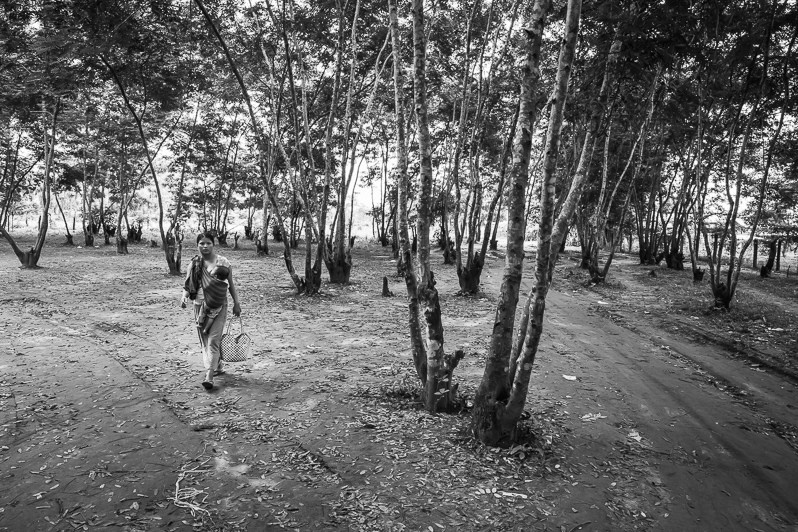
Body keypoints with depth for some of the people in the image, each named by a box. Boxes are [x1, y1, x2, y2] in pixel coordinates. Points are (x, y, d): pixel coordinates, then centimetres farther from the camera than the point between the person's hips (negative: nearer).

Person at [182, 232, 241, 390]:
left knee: (213, 340, -11)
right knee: (205, 340, 11)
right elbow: (188, 284, 8)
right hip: (200, 305, 4)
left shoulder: (223, 262, -2)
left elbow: (231, 284, 5)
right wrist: (184, 296, -12)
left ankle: (209, 376, -14)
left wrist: (236, 303, 4)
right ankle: (218, 367, 29)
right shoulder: (194, 264, 5)